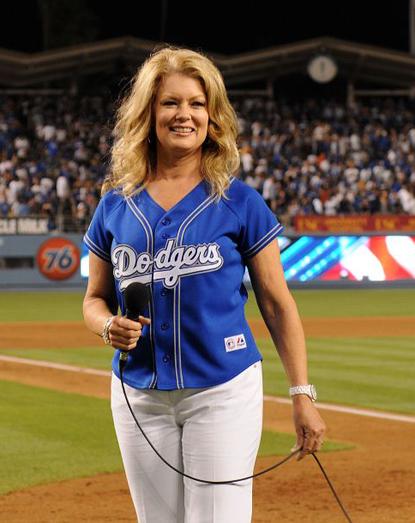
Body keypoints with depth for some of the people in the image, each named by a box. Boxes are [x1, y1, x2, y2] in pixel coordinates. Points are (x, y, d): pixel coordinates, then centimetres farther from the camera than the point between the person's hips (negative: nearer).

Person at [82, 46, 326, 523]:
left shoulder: (239, 201, -2)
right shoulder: (116, 205, 6)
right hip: (139, 393, 3)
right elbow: (95, 298, 15)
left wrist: (302, 394, -6)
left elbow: (277, 303, 0)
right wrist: (109, 326, -9)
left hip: (224, 390, -3)